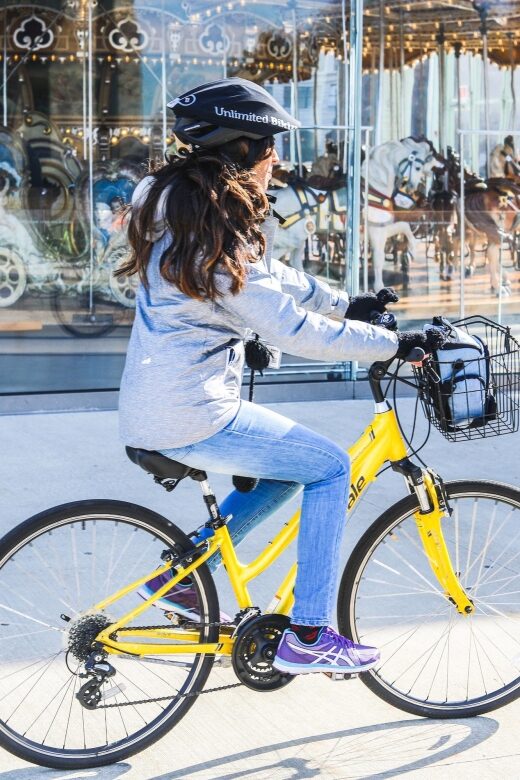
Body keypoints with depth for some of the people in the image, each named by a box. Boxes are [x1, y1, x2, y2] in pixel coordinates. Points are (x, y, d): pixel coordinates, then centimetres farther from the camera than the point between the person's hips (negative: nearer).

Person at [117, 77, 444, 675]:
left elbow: (269, 277, 20)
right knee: (329, 468, -1)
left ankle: (181, 576, 23)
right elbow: (294, 330, -21)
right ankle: (307, 637, 3)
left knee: (290, 469, 23)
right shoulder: (216, 234, -21)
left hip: (152, 408, 10)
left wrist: (348, 304, 17)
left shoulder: (180, 208, 9)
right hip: (190, 418, -10)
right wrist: (394, 344, -13)